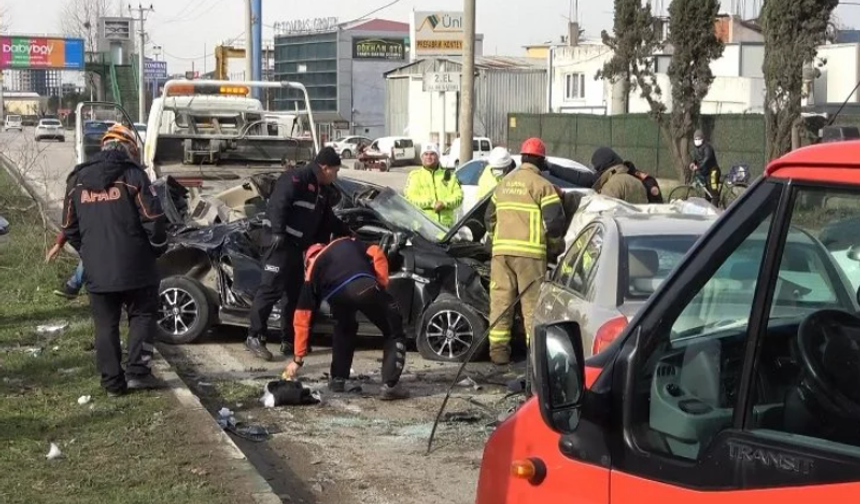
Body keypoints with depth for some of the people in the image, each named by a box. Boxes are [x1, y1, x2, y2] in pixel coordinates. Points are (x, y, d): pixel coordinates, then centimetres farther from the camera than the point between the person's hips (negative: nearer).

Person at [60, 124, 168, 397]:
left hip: (96, 270, 4)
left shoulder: (77, 179, 8)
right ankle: (137, 371, 3)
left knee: (105, 325, 10)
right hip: (134, 266, -3)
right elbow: (154, 219, -10)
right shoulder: (132, 175, -7)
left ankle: (113, 382, 12)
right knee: (142, 315, 12)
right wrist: (158, 247, 6)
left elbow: (69, 228, 12)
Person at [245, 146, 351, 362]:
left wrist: (346, 232, 33)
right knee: (271, 288, -15)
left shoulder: (322, 190, 19)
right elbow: (278, 204, -21)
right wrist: (278, 233, -28)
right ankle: (254, 336, -13)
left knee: (295, 292, 10)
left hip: (296, 245, 10)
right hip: (279, 241, -10)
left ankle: (289, 340, 17)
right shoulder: (296, 179, -11)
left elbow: (328, 220, 30)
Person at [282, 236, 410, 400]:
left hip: (338, 295, 1)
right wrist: (382, 285, 23)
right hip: (366, 287, -1)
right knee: (394, 334, 17)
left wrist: (297, 358, 38)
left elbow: (302, 317, 34)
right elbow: (376, 253, 18)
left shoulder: (312, 270, 36)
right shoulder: (348, 243, 40)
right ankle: (390, 385, 6)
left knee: (344, 330, 35)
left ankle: (337, 379, 34)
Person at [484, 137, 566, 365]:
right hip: (529, 252, -5)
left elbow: (490, 217, 25)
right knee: (532, 303, 0)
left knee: (500, 300, 7)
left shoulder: (503, 184, 18)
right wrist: (555, 245, 9)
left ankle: (498, 349, 7)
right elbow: (554, 221, -8)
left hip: (501, 250, 5)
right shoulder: (541, 186, -2)